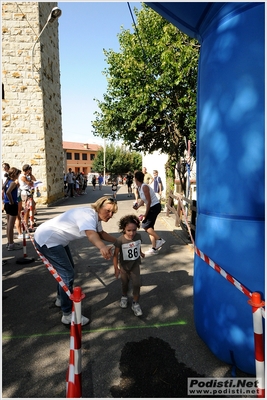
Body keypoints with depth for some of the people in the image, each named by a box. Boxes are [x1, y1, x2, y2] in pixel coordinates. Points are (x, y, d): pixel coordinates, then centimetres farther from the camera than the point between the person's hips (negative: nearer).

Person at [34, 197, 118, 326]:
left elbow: (100, 234, 19)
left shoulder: (96, 217, 2)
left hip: (57, 240, 11)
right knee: (68, 274, -10)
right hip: (46, 240, -11)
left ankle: (61, 298, 44)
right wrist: (102, 247, -67)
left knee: (66, 269, 23)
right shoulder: (88, 215, -28)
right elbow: (91, 234, -49)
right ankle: (68, 315, 2)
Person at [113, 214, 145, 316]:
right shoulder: (120, 240, -29)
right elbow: (115, 254, -20)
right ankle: (124, 297, 48)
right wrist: (116, 268, -21)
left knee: (137, 284, -3)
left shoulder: (138, 236, -17)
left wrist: (140, 252, 26)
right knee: (125, 284, 20)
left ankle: (135, 304, 16)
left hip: (135, 265, 2)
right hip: (124, 266, -1)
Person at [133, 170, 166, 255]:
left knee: (145, 225, -10)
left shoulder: (144, 187, -20)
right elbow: (143, 200, 16)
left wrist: (145, 214, -19)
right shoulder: (140, 187, 8)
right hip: (152, 207, 10)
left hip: (155, 207, -10)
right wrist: (137, 206, -4)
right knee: (149, 227, 10)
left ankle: (159, 239, -6)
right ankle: (154, 248, 14)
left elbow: (149, 201, -21)